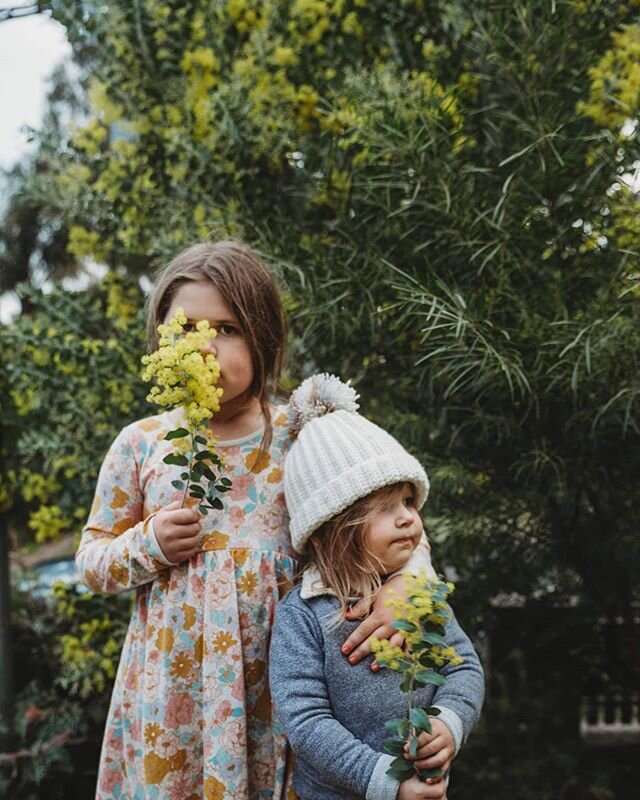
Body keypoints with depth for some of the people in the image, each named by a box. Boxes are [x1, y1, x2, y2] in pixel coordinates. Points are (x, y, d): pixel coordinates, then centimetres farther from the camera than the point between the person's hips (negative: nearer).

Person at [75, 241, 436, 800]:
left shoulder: (301, 436, -3)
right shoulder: (141, 444, 1)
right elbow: (91, 559, 10)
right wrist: (148, 544, -10)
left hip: (277, 675, -1)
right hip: (174, 680, 1)